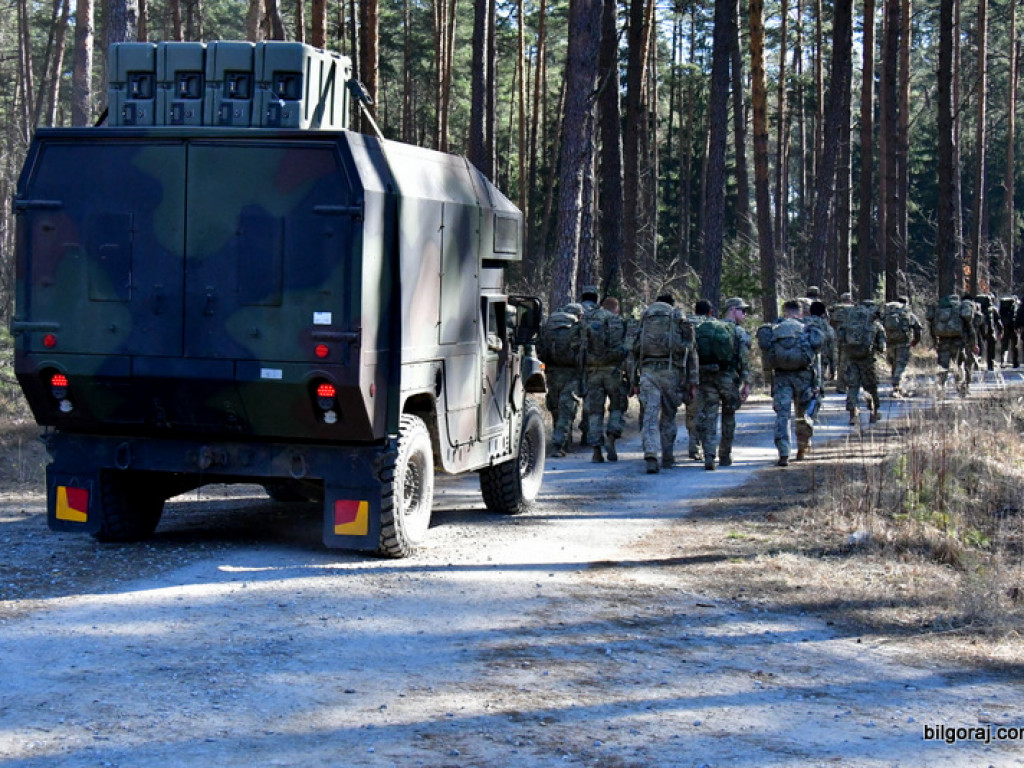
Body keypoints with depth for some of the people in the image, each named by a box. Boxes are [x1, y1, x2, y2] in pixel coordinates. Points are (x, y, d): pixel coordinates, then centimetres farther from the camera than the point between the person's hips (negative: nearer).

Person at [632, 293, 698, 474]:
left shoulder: (644, 319, 15)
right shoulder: (681, 322, 10)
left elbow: (635, 351, 12)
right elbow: (690, 352, 6)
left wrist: (635, 380, 14)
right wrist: (692, 382, 7)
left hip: (648, 371, 0)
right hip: (670, 371, 0)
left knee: (650, 416, -5)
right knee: (668, 416, 15)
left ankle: (650, 456, -22)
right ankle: (667, 457, 21)